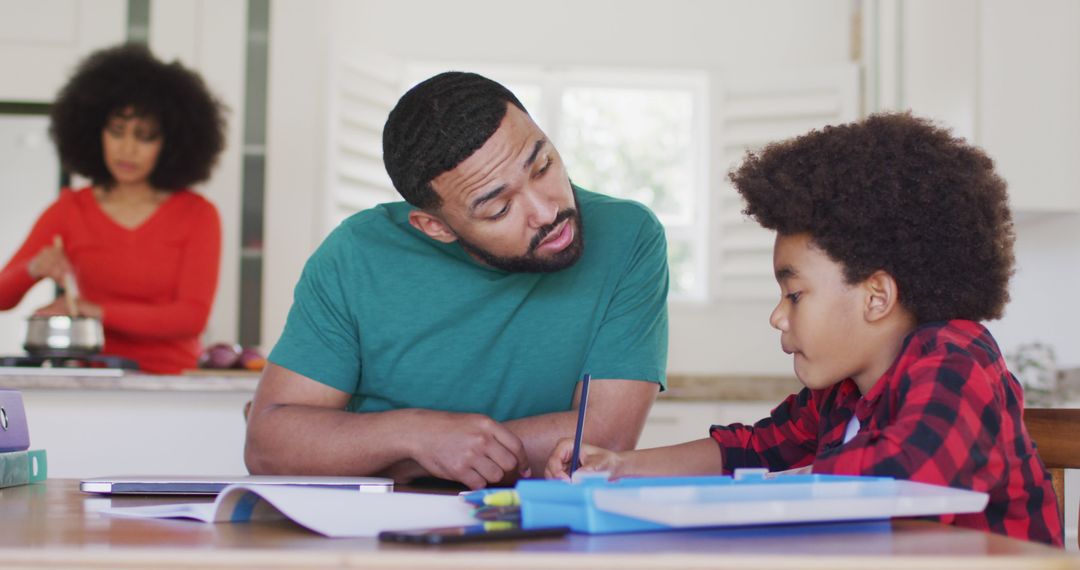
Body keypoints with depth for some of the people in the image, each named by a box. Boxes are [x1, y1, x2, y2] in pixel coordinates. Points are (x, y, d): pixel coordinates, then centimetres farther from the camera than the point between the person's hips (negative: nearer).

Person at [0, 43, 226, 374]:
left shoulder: (198, 215, 5)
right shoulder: (69, 210, 11)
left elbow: (192, 317, -5)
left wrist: (98, 311, -14)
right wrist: (34, 269, -14)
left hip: (169, 384, -2)